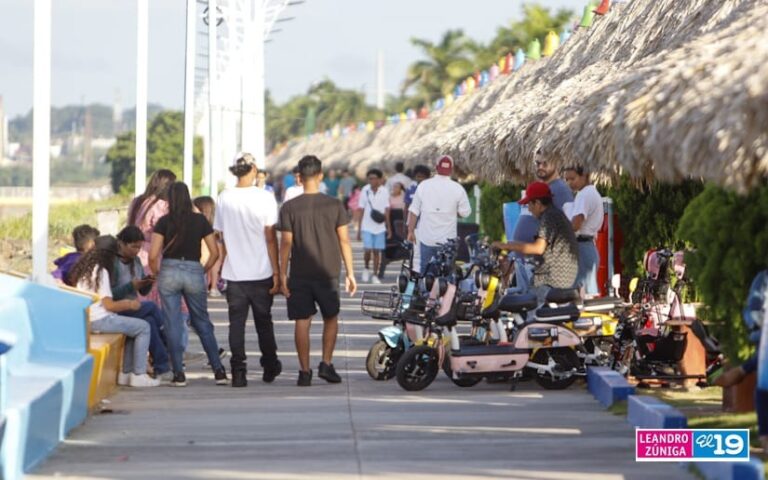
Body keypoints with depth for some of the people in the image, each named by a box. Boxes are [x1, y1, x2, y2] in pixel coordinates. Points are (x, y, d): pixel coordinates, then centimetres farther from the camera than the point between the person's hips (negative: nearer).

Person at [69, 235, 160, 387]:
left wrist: (123, 303, 23)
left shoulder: (83, 270, 15)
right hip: (99, 321, -9)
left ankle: (126, 372, 20)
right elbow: (109, 305, -16)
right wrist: (129, 305, 0)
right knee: (143, 327, -1)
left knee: (132, 328, 25)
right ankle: (139, 375, -2)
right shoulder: (101, 272, -13)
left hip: (85, 320, 9)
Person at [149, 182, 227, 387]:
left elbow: (153, 255, -7)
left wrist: (157, 273, 10)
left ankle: (179, 374, 2)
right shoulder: (200, 220, 4)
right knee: (202, 322, 13)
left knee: (173, 324, 4)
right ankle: (218, 370, 9)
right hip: (194, 272, 2)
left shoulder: (164, 222, -2)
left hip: (169, 272, -2)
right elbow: (215, 252, 3)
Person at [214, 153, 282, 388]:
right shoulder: (264, 198, -8)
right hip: (261, 272, -1)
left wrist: (220, 270, 18)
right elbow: (270, 238, -8)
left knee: (236, 323, 3)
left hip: (234, 273, 1)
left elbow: (221, 237, 7)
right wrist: (276, 272, -3)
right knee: (263, 321, 13)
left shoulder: (224, 198, 1)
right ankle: (270, 367, 25)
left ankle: (238, 372, -4)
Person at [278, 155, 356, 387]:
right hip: (328, 272, 1)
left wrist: (282, 274, 1)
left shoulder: (289, 207, -5)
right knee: (330, 318, 17)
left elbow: (286, 243, -6)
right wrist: (350, 273, 6)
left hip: (299, 274, -1)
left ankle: (305, 371, 5)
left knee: (302, 322, 5)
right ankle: (326, 364, 7)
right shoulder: (334, 205, -3)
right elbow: (344, 240, -1)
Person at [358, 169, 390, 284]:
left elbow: (387, 210, 5)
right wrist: (359, 228, 3)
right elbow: (361, 210, 3)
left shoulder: (384, 191, 0)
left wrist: (388, 227, 4)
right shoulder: (365, 191, -1)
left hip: (380, 226, 1)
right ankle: (366, 269, 18)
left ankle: (375, 275, 12)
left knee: (377, 251, 3)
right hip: (367, 226, -1)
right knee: (368, 250, -9)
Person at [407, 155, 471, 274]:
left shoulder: (423, 185, -2)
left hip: (426, 238, 1)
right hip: (447, 239, -1)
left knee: (425, 270, 11)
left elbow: (414, 211, 0)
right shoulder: (457, 189, -6)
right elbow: (465, 213, -1)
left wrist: (411, 231, 7)